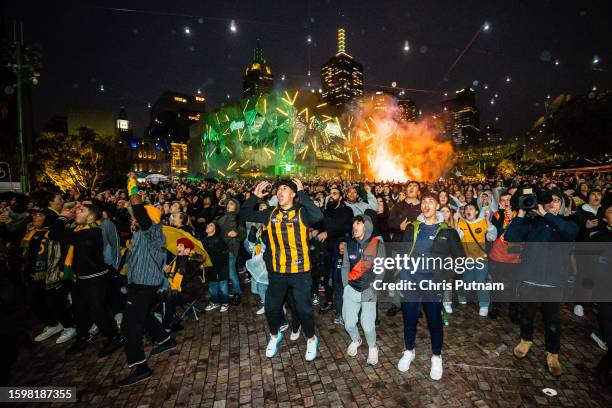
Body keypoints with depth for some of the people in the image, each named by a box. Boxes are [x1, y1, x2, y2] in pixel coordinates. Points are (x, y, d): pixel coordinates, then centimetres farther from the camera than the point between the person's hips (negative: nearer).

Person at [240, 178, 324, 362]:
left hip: (300, 272, -4)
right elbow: (245, 215, 6)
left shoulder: (302, 213, -12)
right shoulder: (271, 214, 0)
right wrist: (255, 196, -5)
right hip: (277, 271, 4)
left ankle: (311, 339, 39)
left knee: (304, 309, 10)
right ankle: (274, 336, 48)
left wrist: (302, 193, -29)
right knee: (271, 307, 19)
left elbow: (318, 216, -34)